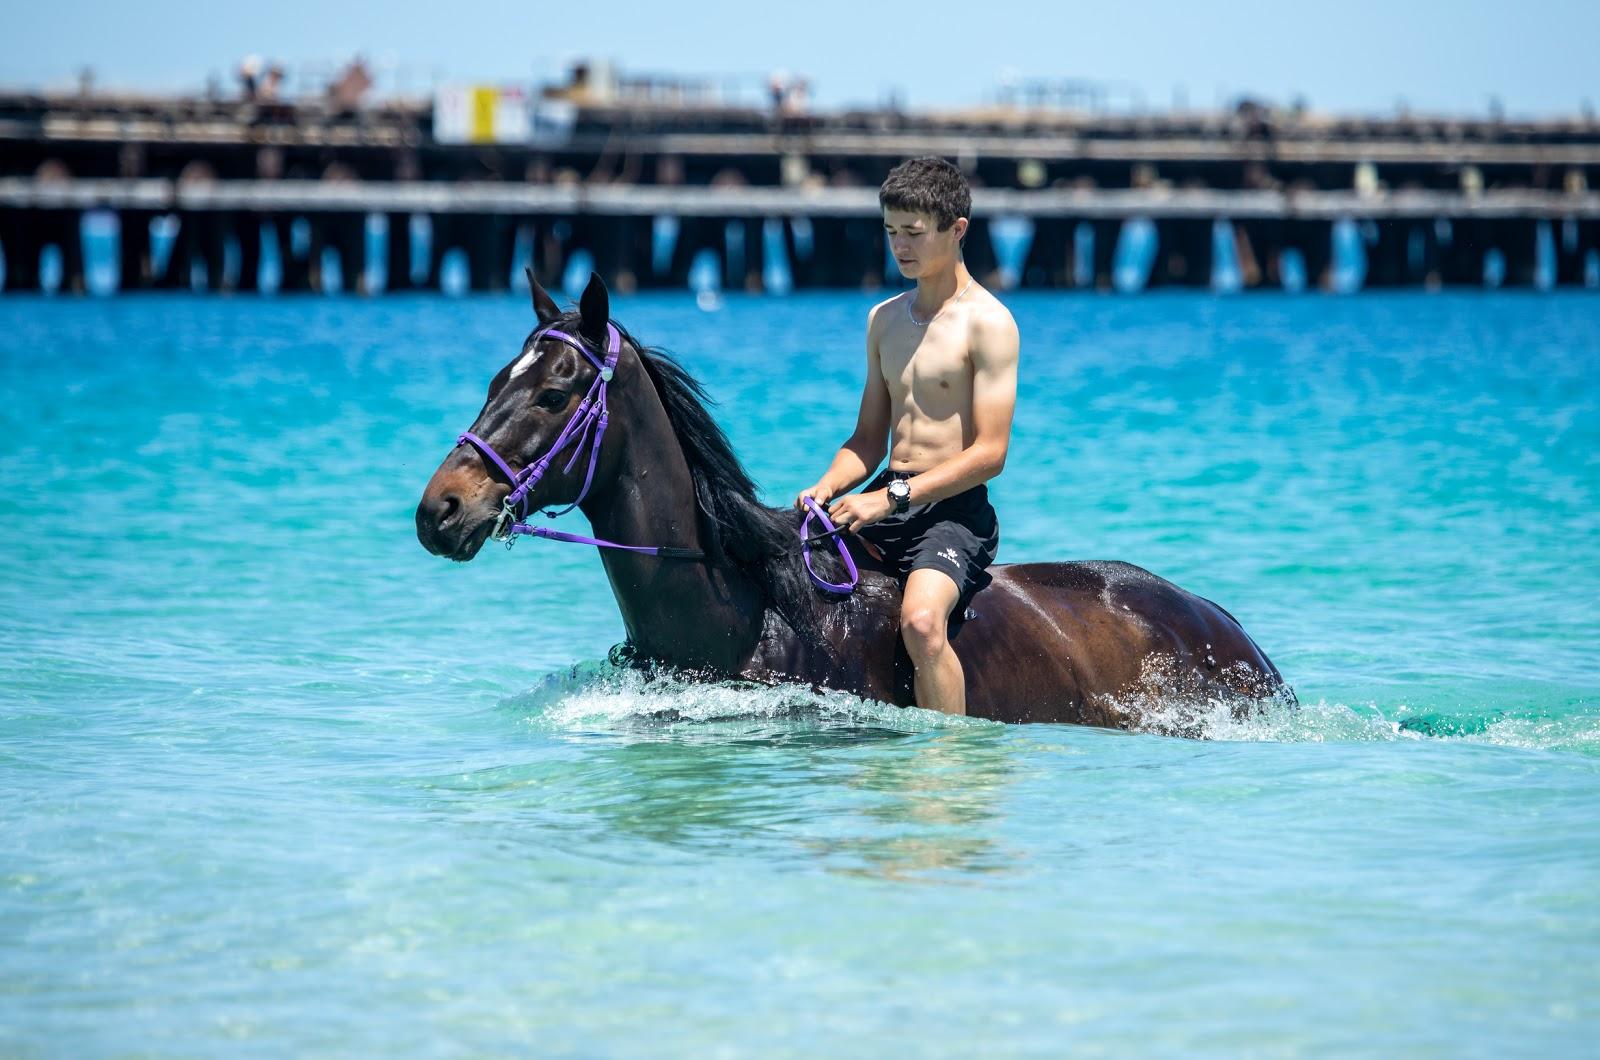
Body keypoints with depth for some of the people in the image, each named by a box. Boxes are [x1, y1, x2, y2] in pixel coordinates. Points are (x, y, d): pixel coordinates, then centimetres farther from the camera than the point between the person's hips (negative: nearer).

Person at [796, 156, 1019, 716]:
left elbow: (990, 453, -13)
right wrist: (828, 487, -2)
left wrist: (892, 497, -20)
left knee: (921, 622, -33)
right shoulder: (884, 319, 16)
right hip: (888, 504, 7)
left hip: (956, 509, -7)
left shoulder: (988, 323, -7)